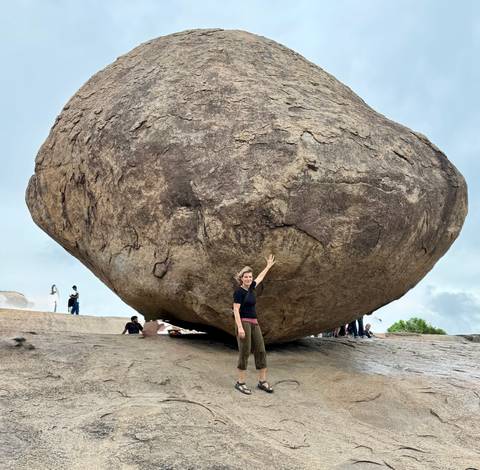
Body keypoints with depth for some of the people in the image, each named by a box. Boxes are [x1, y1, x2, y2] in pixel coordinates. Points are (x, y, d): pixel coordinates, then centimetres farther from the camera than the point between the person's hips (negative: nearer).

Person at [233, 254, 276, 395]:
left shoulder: (250, 288, 12)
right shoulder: (239, 292, -10)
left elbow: (260, 277, 29)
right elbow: (236, 310, -15)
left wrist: (269, 265, 38)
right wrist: (240, 327, -23)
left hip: (254, 324, 8)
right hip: (243, 323, -8)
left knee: (260, 351, 3)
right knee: (244, 353, -9)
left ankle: (262, 382, 11)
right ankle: (240, 383, 2)